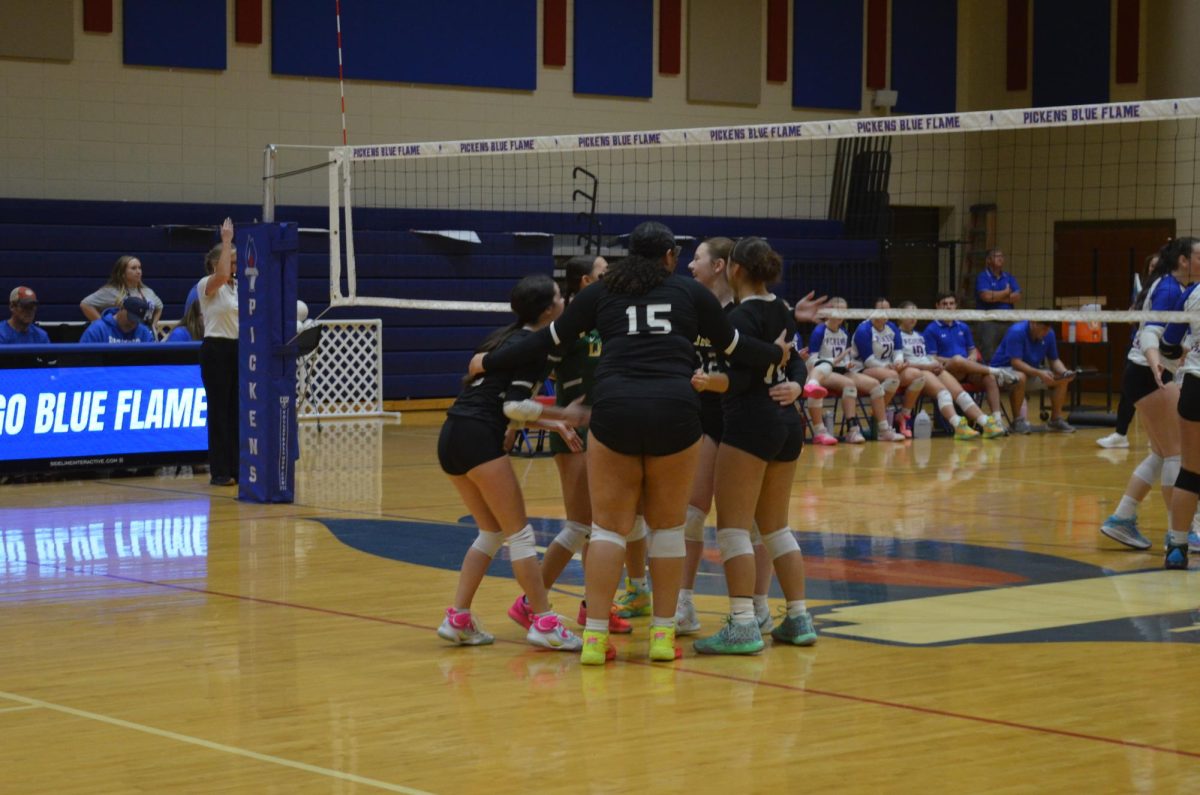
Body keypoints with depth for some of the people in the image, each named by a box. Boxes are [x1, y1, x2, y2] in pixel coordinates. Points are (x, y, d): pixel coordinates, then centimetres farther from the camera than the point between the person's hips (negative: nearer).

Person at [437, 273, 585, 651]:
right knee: (519, 533, -2)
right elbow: (515, 406, -14)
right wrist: (563, 415, -4)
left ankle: (457, 619, 11)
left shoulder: (508, 337, 21)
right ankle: (544, 623, 0)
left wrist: (553, 425, 19)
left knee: (492, 532, 16)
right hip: (478, 438, -9)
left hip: (451, 438, 9)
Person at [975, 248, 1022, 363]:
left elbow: (1017, 297, 4)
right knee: (988, 357, -9)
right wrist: (1006, 293, -1)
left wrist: (998, 297, -8)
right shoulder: (983, 277, 0)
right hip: (989, 322, -5)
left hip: (1007, 321, 5)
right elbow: (986, 296, -17)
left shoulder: (1009, 277, 15)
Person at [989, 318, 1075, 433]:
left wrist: (1065, 372, -19)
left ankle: (1056, 419, 2)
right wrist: (1039, 373, -41)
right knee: (1020, 377, -39)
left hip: (1032, 371, 7)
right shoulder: (1016, 332, -25)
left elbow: (1054, 360, 3)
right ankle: (1018, 420, -23)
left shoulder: (1049, 334, -6)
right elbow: (1015, 362, -30)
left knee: (1062, 379, -9)